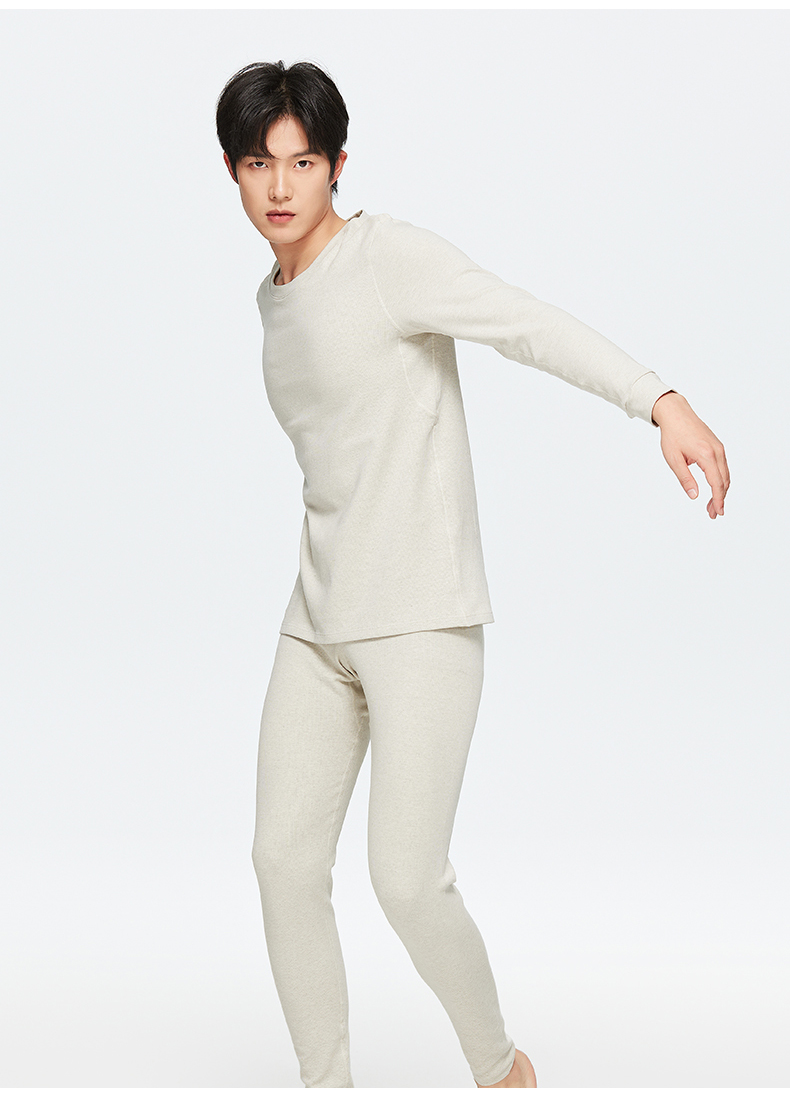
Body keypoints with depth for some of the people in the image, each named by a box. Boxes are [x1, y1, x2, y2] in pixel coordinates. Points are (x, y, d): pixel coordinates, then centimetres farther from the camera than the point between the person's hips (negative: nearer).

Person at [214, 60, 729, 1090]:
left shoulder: (389, 254, -9)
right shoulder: (275, 297, 14)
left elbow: (533, 325, -24)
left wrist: (661, 400, -39)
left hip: (423, 622, -7)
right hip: (319, 622, 8)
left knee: (408, 881, -9)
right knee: (285, 861, 6)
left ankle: (500, 1066, 18)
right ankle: (327, 1088, 23)